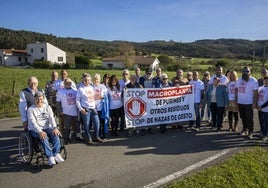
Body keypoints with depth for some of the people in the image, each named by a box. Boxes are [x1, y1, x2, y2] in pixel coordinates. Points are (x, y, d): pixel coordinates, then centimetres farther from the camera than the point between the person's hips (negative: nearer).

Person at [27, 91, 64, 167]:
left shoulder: (47, 107, 10)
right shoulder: (31, 109, 0)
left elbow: (51, 118, -3)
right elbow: (33, 122, -14)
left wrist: (54, 128, -23)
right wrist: (40, 132, -31)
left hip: (47, 128, 3)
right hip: (35, 130, -3)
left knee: (55, 134, -28)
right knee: (44, 137, -34)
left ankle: (56, 154, -33)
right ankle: (50, 157, -37)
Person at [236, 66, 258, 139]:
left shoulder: (253, 81, -8)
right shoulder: (239, 80, 9)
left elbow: (255, 93, -10)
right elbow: (237, 90, 11)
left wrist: (254, 103, -15)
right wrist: (236, 100, 6)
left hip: (249, 103, -5)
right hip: (240, 102, 5)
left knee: (249, 118, -1)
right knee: (243, 117, 14)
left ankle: (250, 132, 9)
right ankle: (245, 129, 31)